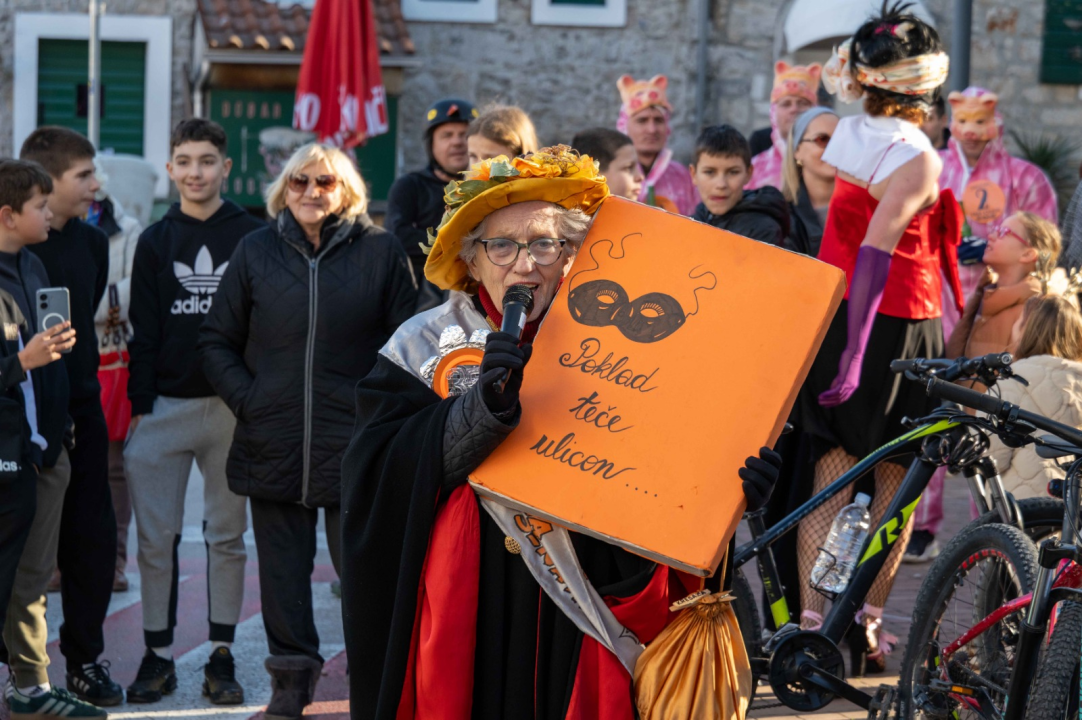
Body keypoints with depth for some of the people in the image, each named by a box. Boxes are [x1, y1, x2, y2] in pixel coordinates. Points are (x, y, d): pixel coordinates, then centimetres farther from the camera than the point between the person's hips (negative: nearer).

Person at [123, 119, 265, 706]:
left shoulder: (252, 238, 3)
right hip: (166, 408, 1)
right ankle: (158, 654, 10)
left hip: (234, 409, -1)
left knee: (227, 536, 5)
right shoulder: (156, 242, 7)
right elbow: (144, 333, 5)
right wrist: (139, 406, -2)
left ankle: (221, 657, 12)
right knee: (156, 537, 2)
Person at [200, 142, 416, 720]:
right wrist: (246, 398, 0)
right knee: (282, 566, 8)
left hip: (354, 446, -2)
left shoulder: (380, 251, 1)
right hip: (273, 445, 2)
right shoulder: (256, 250, 7)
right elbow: (217, 340, 12)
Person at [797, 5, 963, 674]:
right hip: (897, 325, -5)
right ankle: (869, 623, 8)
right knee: (896, 477, 8)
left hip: (830, 315, 5)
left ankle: (813, 619, -2)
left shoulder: (848, 136, 6)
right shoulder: (915, 157, -14)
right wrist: (857, 350, -24)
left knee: (832, 469, 5)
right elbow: (875, 252, -22)